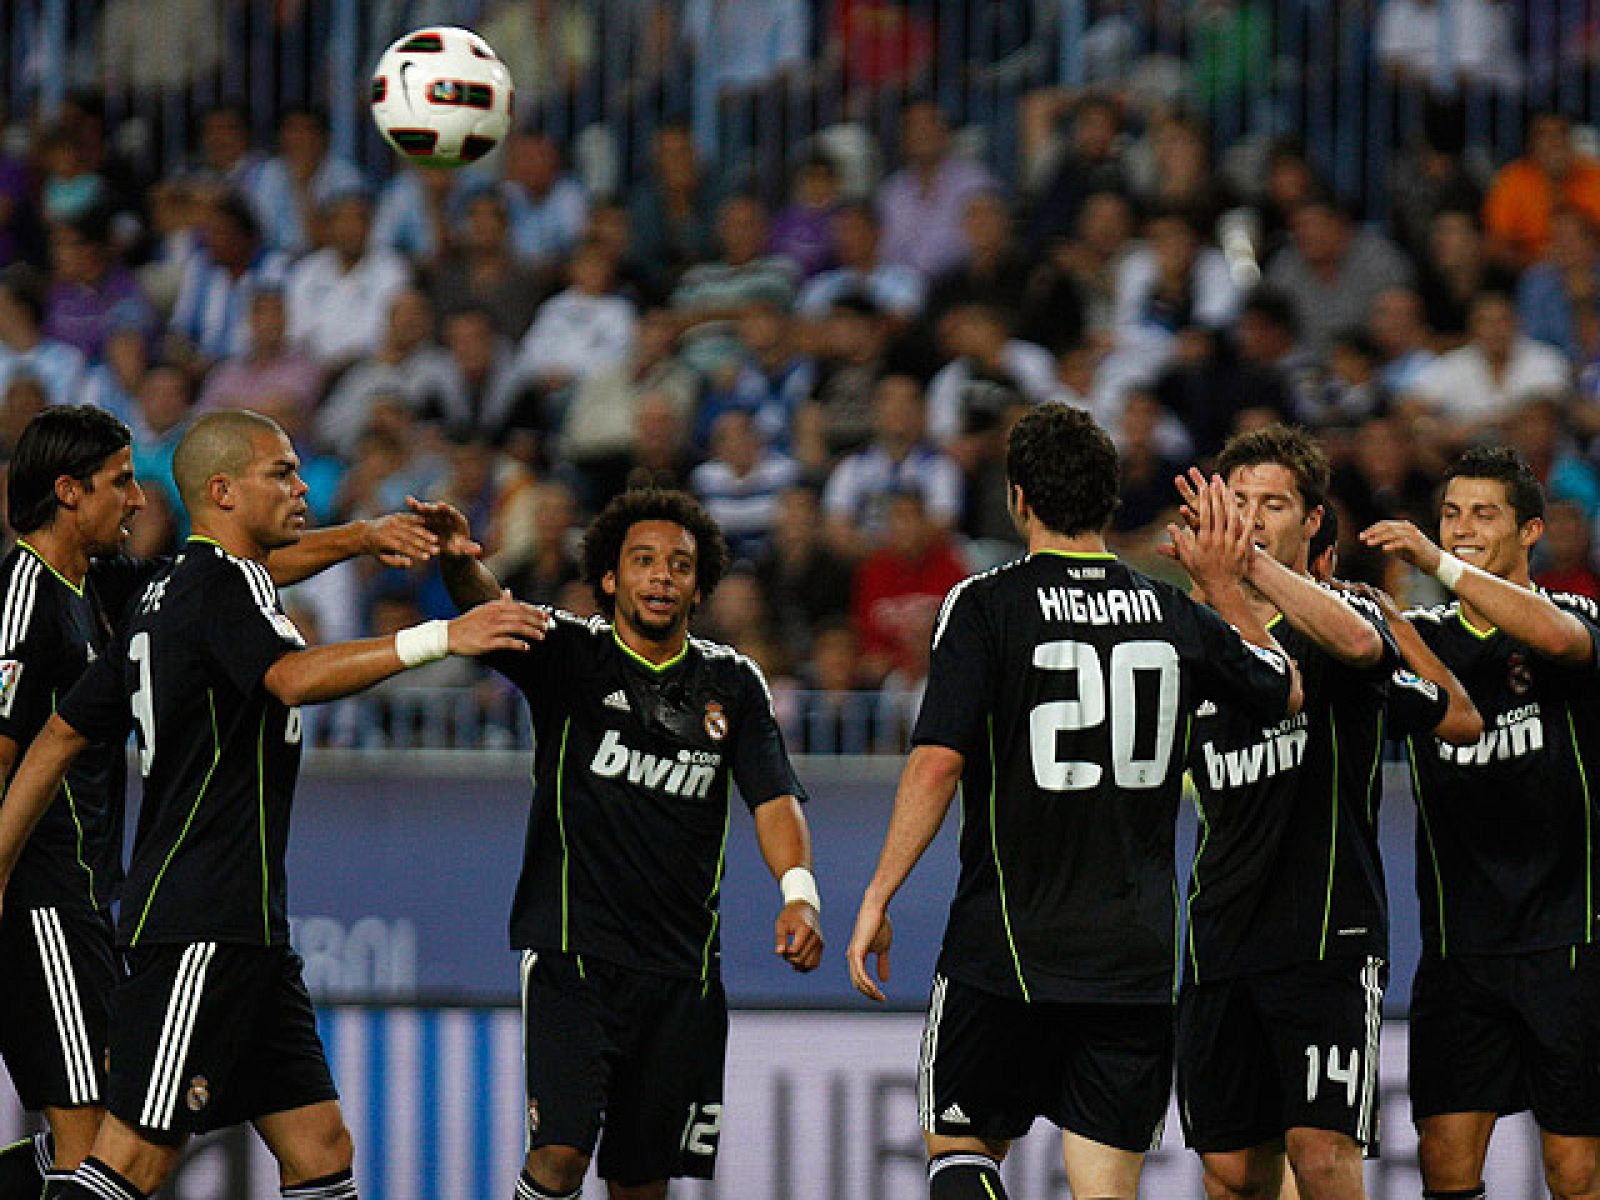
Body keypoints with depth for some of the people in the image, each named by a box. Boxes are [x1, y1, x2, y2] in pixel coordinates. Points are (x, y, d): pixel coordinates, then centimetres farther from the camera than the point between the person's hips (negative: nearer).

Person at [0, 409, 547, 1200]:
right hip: (201, 923, -10)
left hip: (244, 927, 10)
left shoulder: (164, 596, 20)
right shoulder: (220, 584, -10)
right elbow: (293, 678, -30)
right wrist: (440, 639, -36)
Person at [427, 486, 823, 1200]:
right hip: (573, 948, -3)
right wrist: (458, 562, -44)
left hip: (682, 967, 3)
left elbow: (774, 798, 1)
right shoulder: (572, 655, -2)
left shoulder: (731, 683, 8)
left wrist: (800, 893, -19)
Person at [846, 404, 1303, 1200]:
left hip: (1004, 946, -3)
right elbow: (1286, 692, 22)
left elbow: (937, 761, -15)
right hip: (1136, 956, 3)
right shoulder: (1175, 616, 4)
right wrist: (1225, 587, 29)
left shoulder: (984, 606, -7)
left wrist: (877, 898, -8)